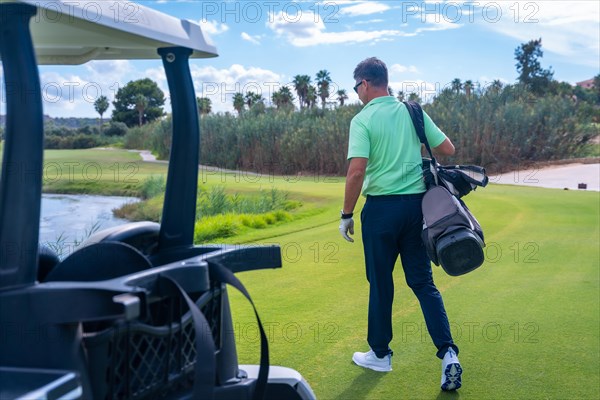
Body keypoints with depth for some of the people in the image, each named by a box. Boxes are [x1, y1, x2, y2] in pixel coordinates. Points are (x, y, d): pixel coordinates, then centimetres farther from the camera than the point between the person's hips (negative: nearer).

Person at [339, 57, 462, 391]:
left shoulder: (363, 120, -9)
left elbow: (357, 171, -18)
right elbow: (448, 149, 6)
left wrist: (347, 215, -8)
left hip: (382, 207, -4)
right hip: (418, 203, 4)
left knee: (380, 283, 10)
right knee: (423, 282, 9)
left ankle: (380, 354, 24)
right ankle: (448, 353, -2)